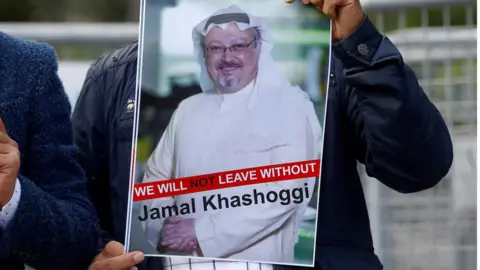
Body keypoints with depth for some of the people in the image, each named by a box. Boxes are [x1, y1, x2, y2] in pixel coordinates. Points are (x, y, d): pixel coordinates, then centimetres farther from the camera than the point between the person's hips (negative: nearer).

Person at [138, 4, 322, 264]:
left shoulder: (290, 106, -7)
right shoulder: (188, 109, 10)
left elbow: (287, 190, -17)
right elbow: (156, 177, 12)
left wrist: (203, 232, -19)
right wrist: (164, 227, -9)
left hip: (254, 261, -4)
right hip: (184, 260, 4)